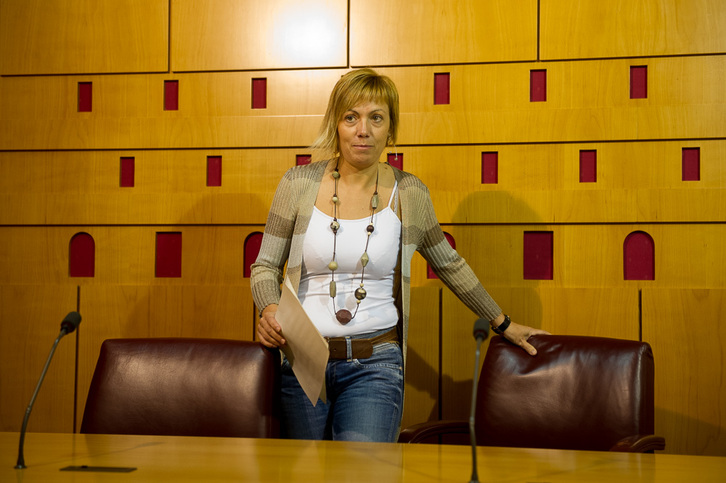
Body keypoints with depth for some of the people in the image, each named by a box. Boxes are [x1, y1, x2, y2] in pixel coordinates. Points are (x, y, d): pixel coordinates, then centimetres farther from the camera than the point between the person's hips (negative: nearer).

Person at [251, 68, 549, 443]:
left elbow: (448, 264, 15)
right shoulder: (299, 185, -1)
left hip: (374, 364, 0)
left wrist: (503, 324, 21)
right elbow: (265, 265, 6)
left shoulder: (409, 194, 1)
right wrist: (269, 309, -16)